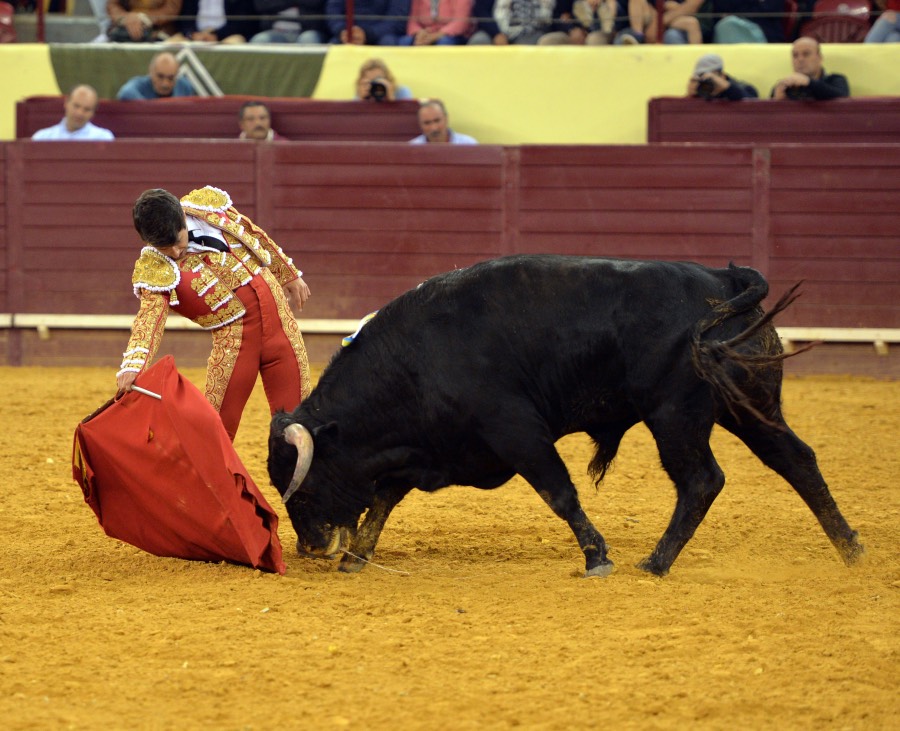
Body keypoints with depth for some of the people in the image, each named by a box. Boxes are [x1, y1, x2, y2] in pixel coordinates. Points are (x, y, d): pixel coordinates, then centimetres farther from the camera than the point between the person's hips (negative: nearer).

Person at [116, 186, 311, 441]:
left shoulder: (207, 204, -3)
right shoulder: (153, 269, -14)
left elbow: (255, 236, 13)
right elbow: (148, 319, -29)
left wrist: (290, 275, 22)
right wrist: (132, 366, -47)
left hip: (278, 316, 3)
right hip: (234, 338, -3)